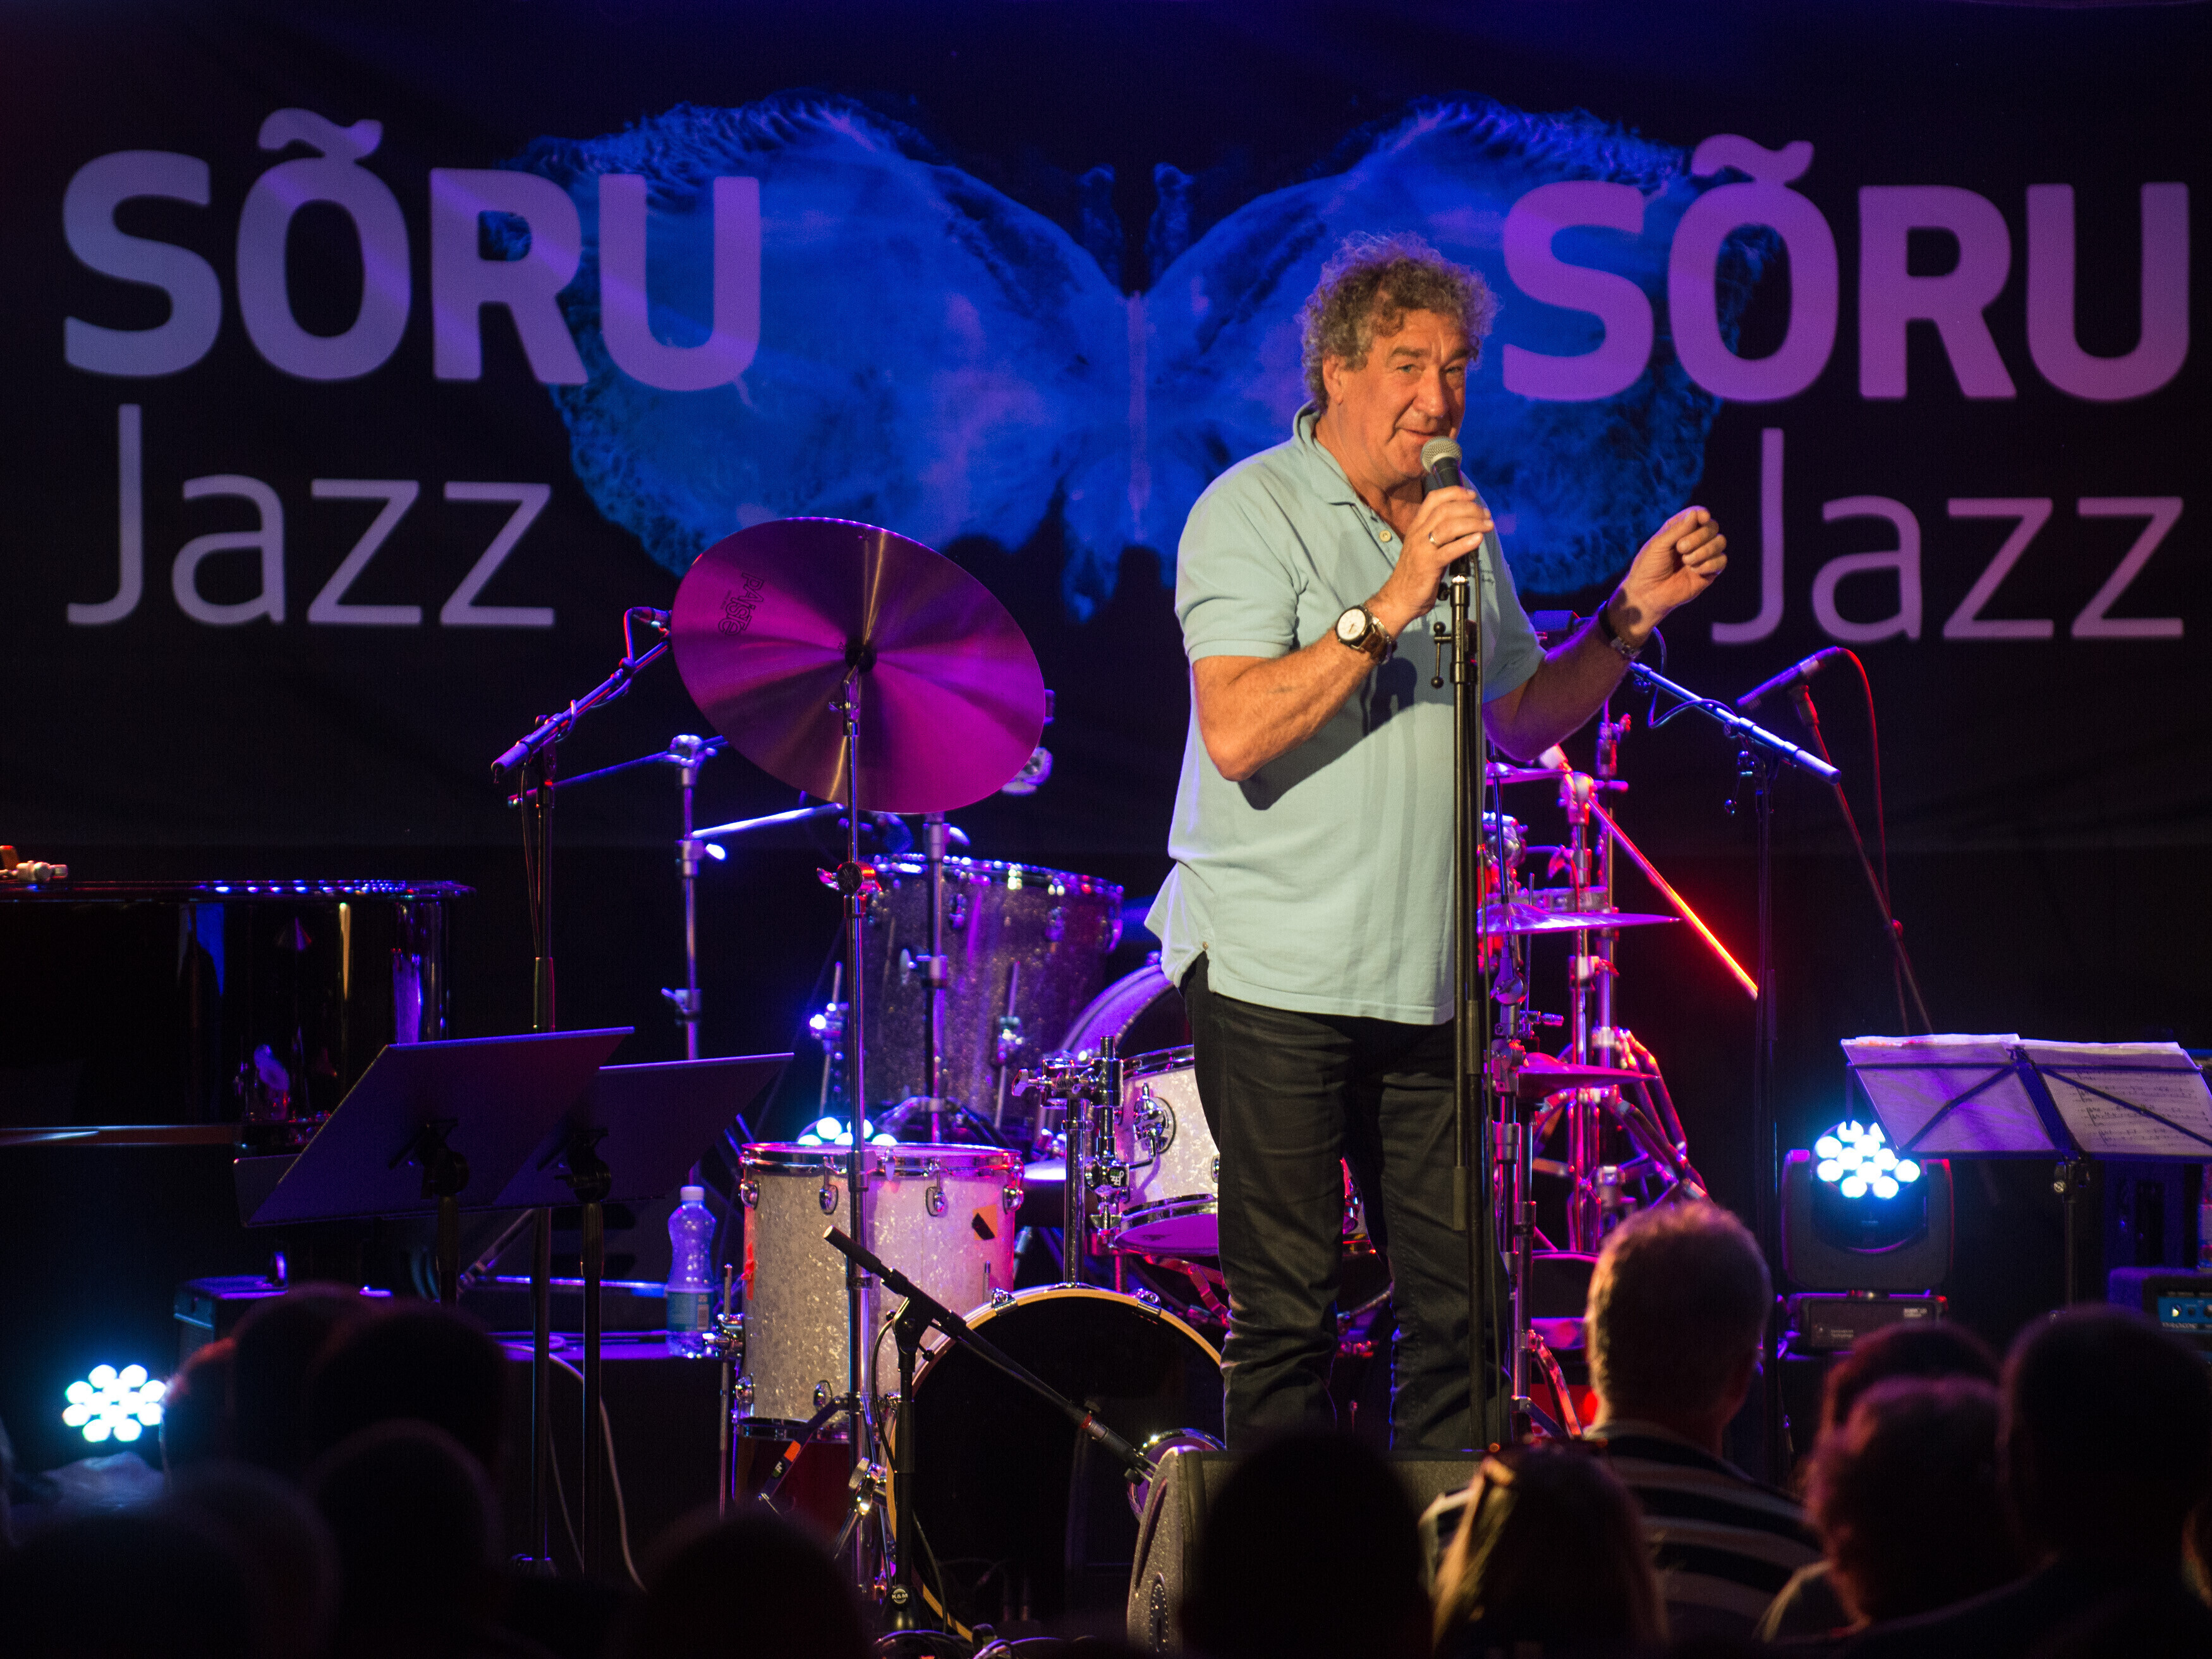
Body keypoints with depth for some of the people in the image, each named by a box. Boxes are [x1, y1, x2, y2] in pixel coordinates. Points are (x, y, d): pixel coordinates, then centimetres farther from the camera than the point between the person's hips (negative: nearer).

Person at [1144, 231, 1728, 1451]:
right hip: (1275, 977, -6)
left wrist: (1631, 615, 10)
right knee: (1288, 1316, -4)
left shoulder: (1463, 527, 14)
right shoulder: (1251, 511, -7)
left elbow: (1526, 721, 24)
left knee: (1460, 1296, 4)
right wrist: (1390, 607, -22)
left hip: (1426, 980, 6)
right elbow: (1235, 734, -19)